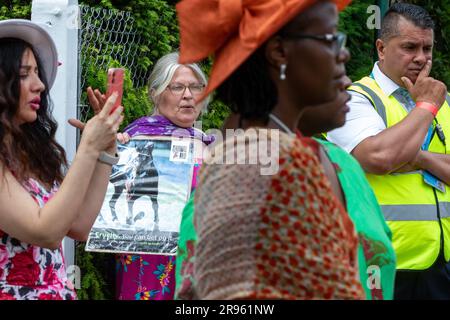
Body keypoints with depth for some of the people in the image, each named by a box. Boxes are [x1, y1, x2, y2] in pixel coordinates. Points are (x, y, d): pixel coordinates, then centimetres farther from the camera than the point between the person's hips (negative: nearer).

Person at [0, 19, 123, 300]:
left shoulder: (30, 151, 9)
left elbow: (79, 227, 7)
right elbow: (45, 232, -20)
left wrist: (105, 151, 4)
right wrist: (89, 148, -17)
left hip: (57, 291, 6)